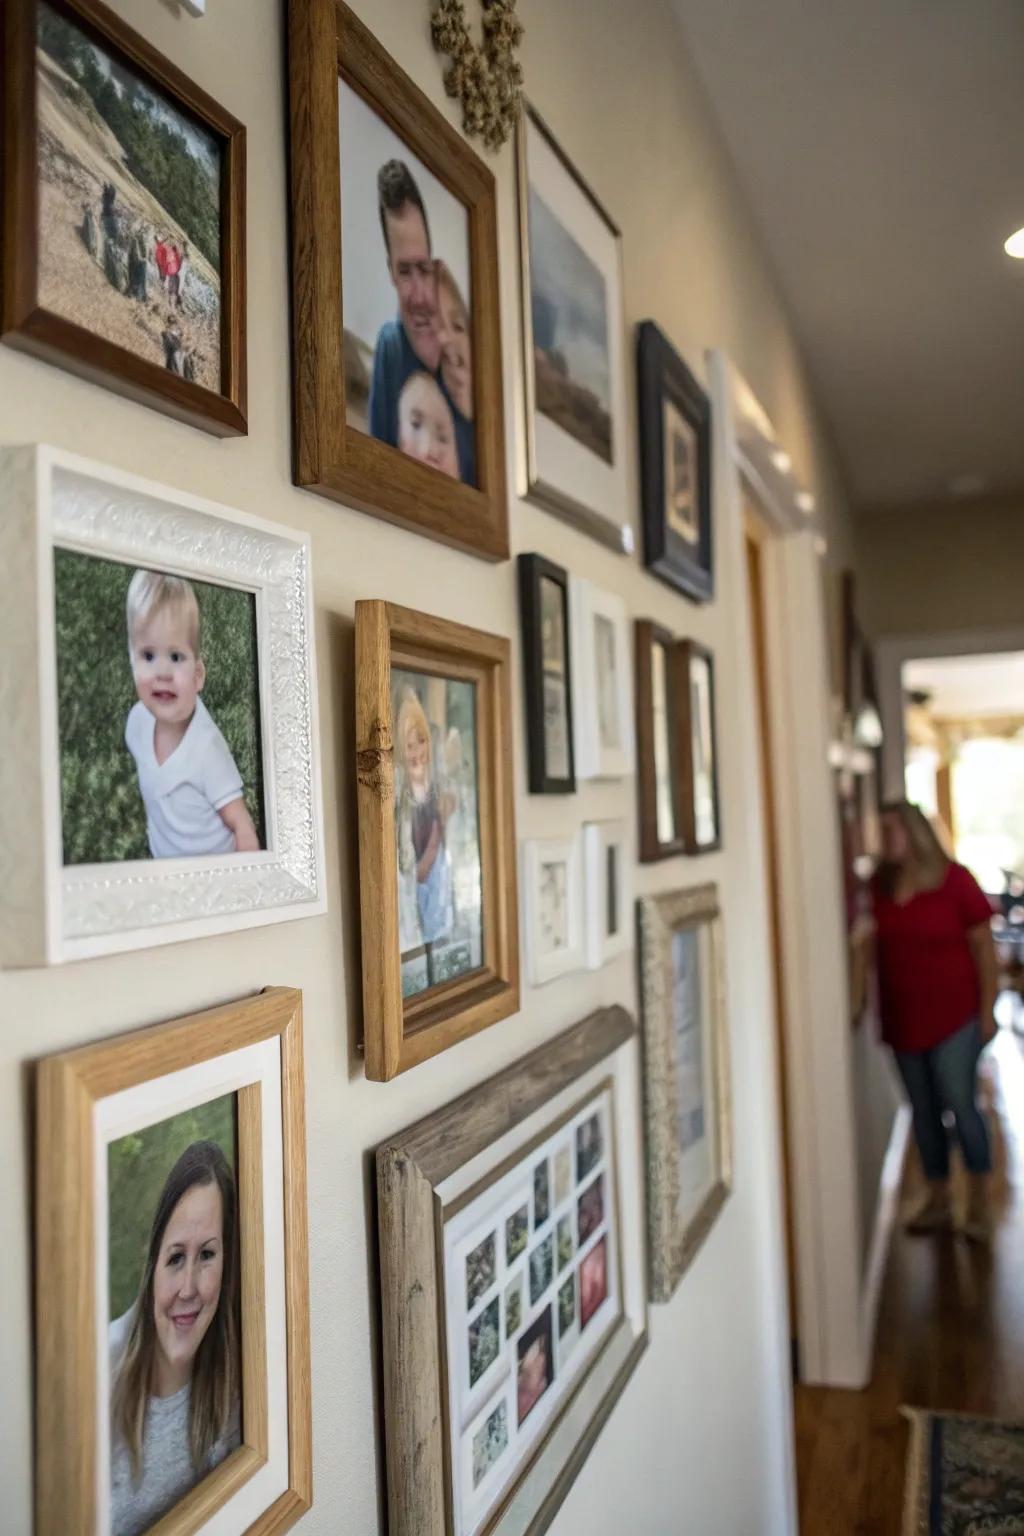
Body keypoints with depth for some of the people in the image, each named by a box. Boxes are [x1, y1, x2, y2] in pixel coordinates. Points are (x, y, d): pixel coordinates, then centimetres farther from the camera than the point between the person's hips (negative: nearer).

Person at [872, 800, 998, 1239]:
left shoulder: (955, 881, -10)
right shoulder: (879, 886, -1)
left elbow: (983, 947, -6)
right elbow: (876, 948, 6)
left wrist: (987, 1010, -7)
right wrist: (880, 1013, 4)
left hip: (954, 1016, -4)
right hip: (903, 1018, 4)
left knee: (958, 1103, -2)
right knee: (923, 1109, 12)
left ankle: (979, 1199, 17)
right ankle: (937, 1196, 26)